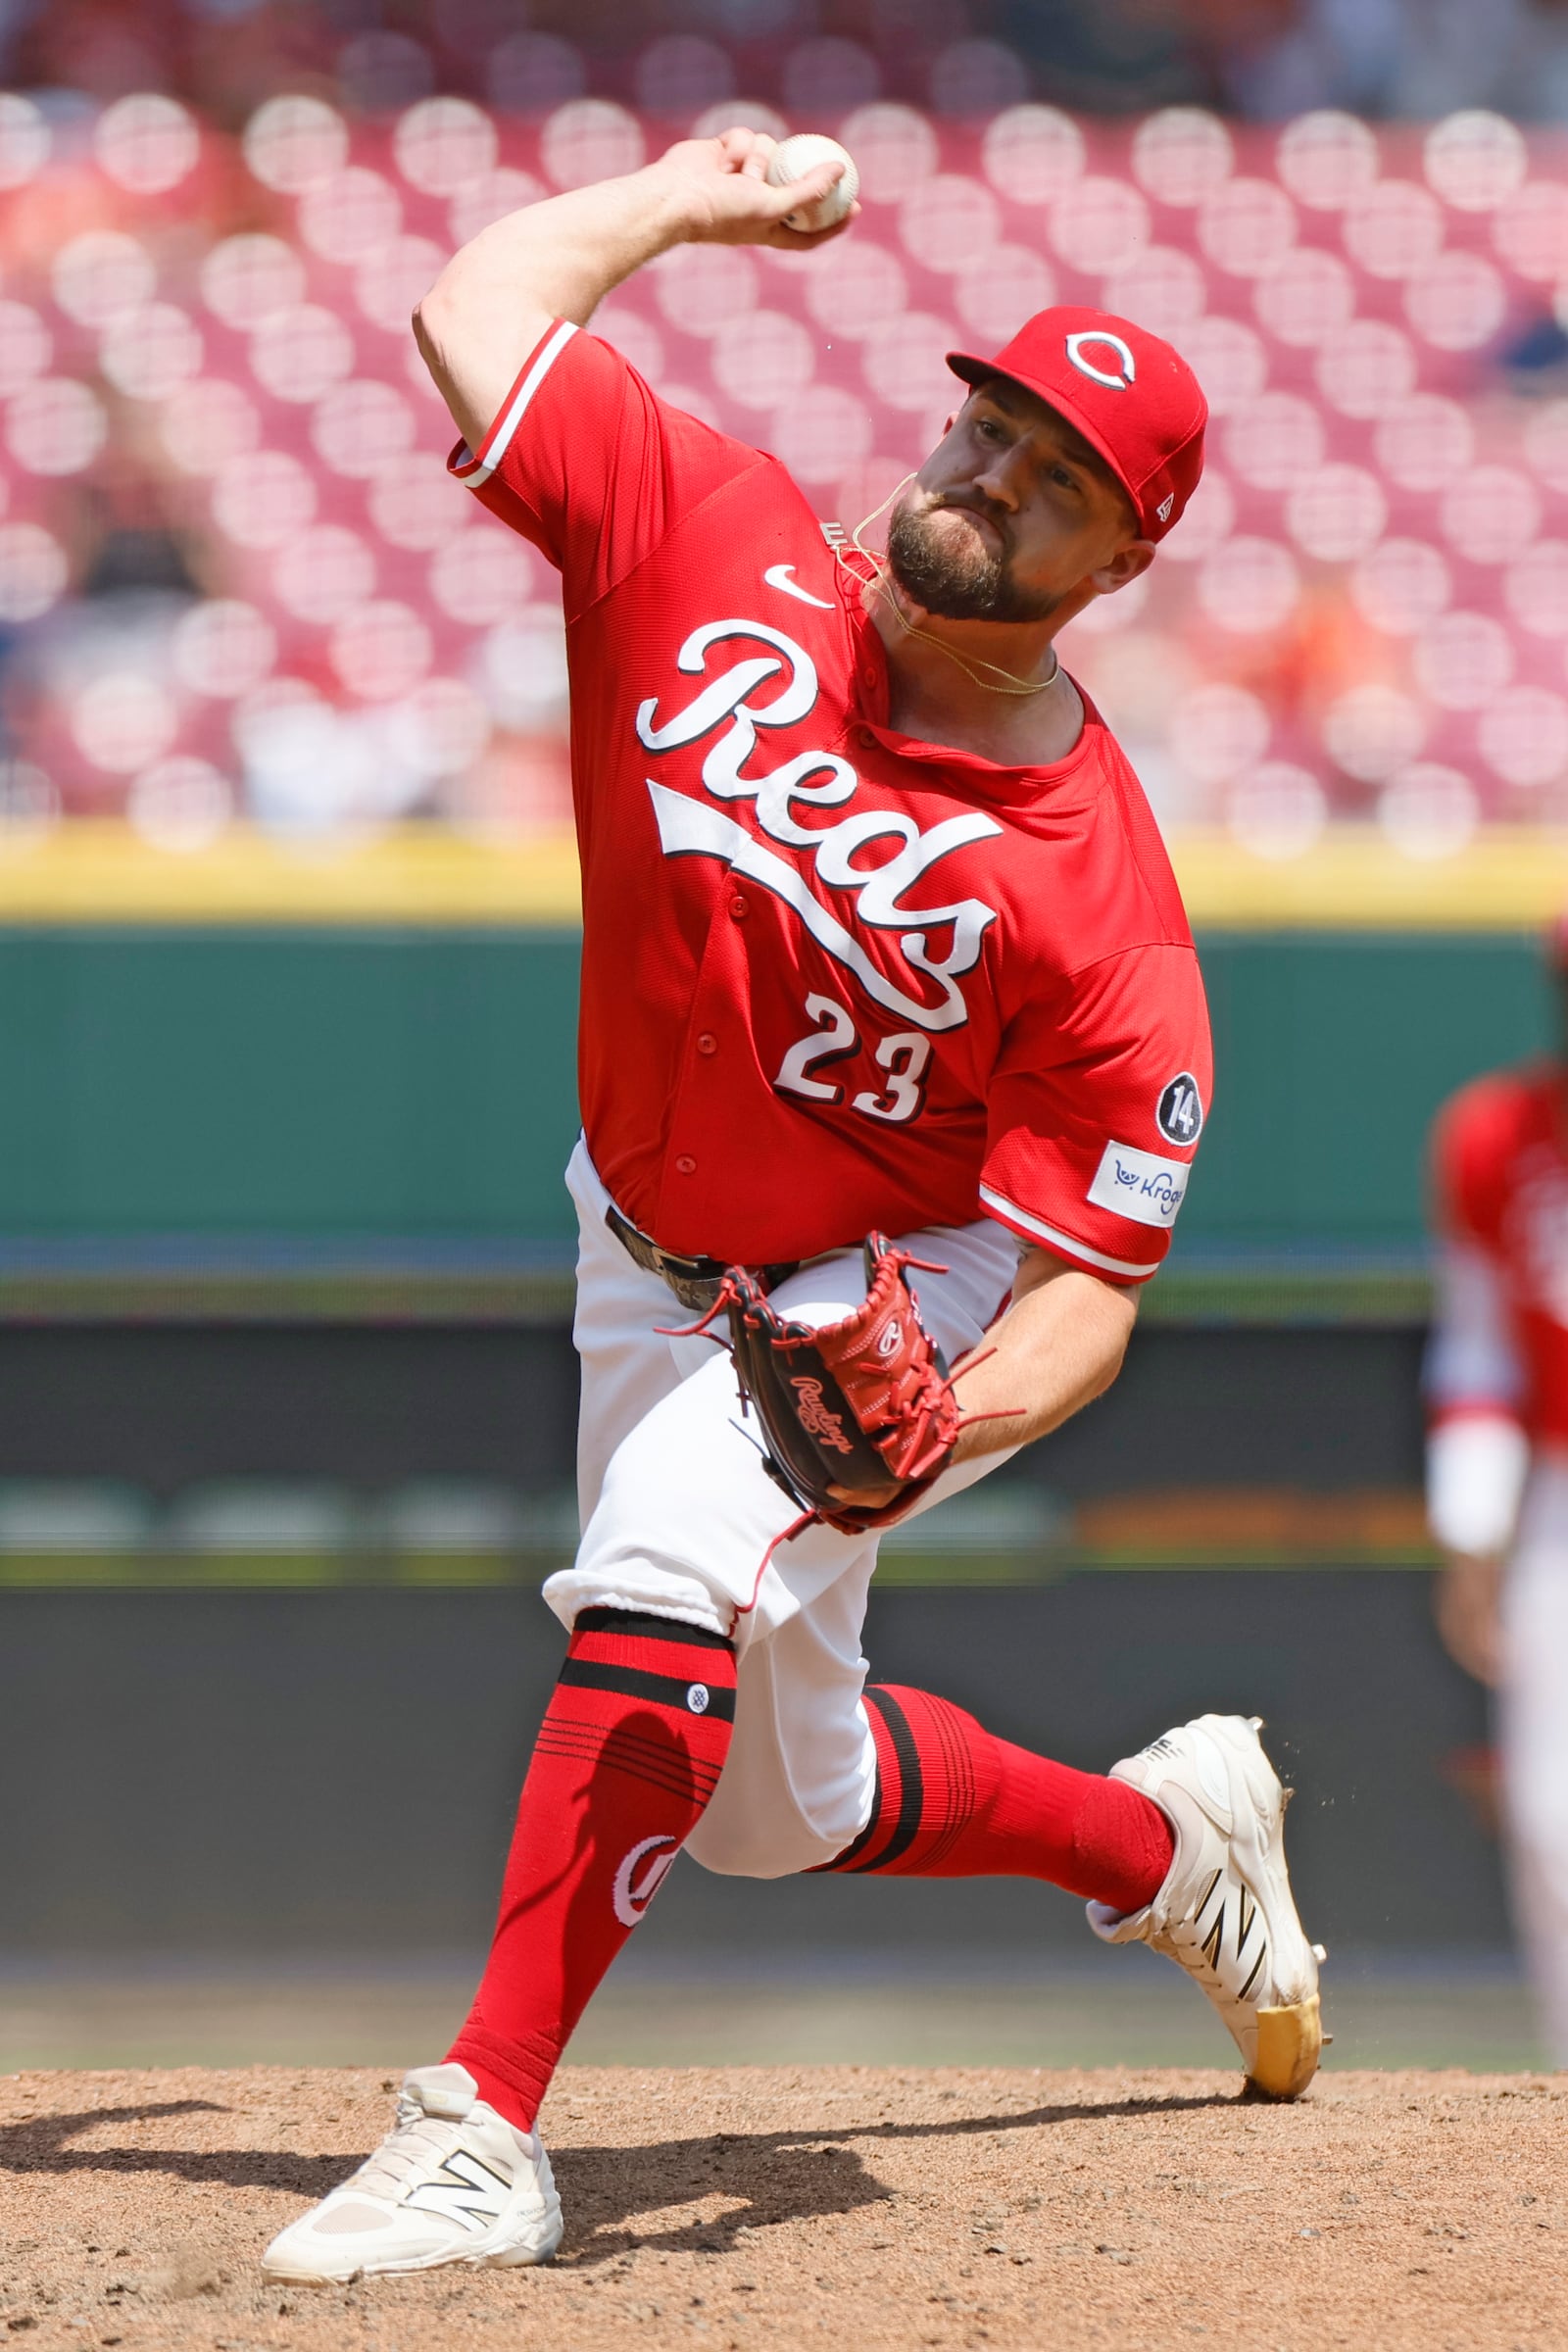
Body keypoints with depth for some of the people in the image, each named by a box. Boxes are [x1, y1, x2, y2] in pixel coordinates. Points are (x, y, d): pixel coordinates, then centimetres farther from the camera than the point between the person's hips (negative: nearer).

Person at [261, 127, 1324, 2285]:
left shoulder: (1098, 894, -25)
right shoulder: (713, 549, -15)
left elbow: (1086, 1276, -25)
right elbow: (480, 312, -10)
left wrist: (959, 1414, -44)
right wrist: (687, 199, 1)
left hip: (892, 1297, -6)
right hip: (656, 1268, 6)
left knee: (667, 1582, -35)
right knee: (784, 1801, 19)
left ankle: (483, 2132, -34)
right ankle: (1172, 1838, 47)